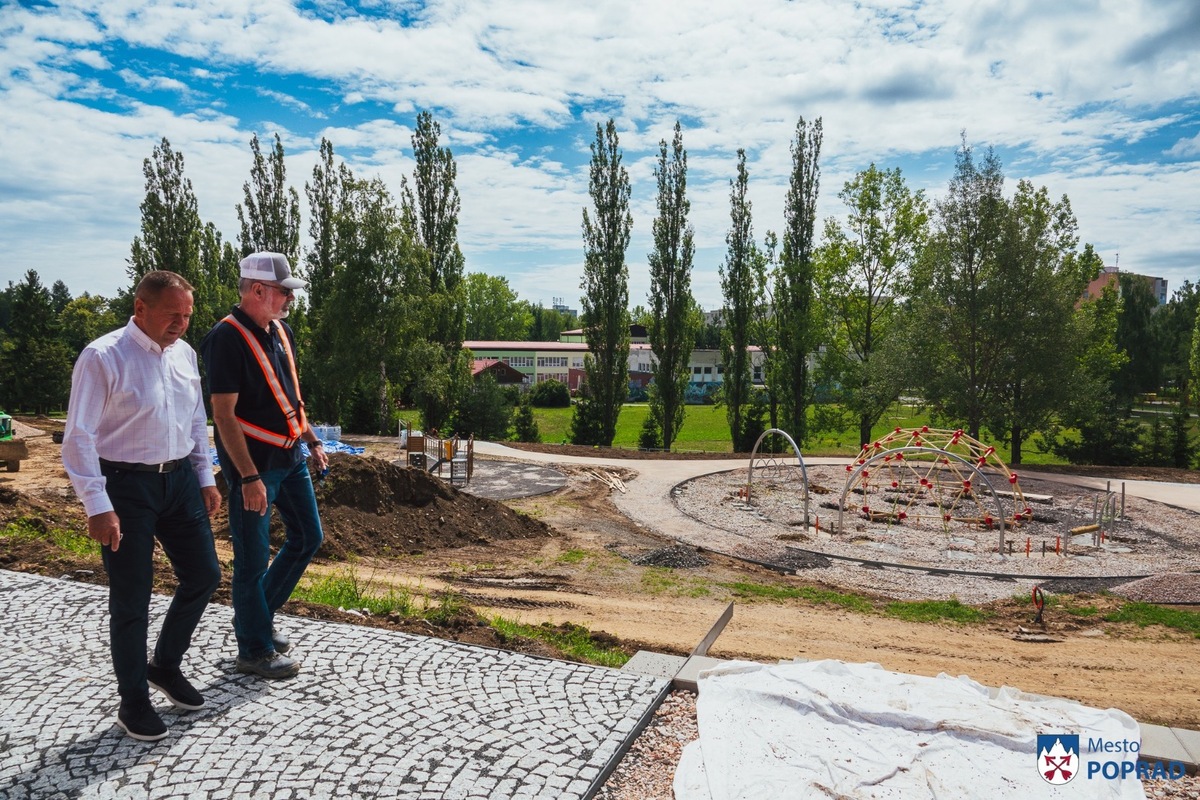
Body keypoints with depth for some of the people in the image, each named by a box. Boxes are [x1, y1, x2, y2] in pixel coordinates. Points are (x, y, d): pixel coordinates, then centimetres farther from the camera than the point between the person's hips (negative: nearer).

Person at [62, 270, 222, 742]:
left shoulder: (184, 353, 5)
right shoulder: (103, 357, -15)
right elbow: (79, 436, -15)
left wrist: (206, 478, 14)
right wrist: (98, 507, -19)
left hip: (180, 478, 6)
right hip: (126, 485, -6)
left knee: (204, 575, 11)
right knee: (131, 598, 5)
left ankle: (166, 666, 34)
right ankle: (133, 703, 24)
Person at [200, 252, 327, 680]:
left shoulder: (280, 331, 9)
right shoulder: (227, 338, -17)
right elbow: (224, 414, -20)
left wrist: (312, 441, 17)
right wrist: (249, 477, -23)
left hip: (290, 456, 9)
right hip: (253, 463, -9)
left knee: (308, 537, 17)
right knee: (253, 558, 3)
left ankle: (258, 615, 33)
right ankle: (254, 650, 19)